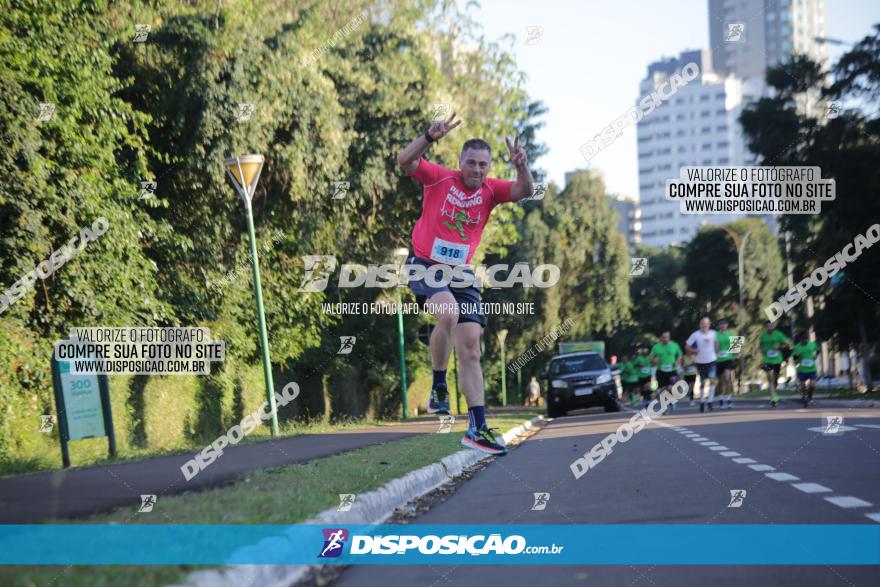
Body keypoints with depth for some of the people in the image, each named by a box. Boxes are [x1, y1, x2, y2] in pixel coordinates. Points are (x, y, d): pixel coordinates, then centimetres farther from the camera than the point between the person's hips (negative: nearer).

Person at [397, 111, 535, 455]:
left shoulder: (490, 190, 1)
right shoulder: (439, 178, -7)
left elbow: (525, 192, -14)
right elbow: (404, 161, -21)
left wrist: (521, 166, -33)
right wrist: (430, 137, -37)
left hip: (461, 273, 4)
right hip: (425, 266, -4)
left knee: (470, 349, -1)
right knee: (449, 314, -34)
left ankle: (477, 427, 3)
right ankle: (438, 387, -12)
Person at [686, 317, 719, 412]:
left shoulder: (713, 333, -1)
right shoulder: (696, 335, -8)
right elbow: (687, 346, -2)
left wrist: (716, 353, 12)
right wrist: (695, 351, -15)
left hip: (711, 360, 1)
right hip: (700, 361, -1)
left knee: (712, 380, -16)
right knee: (703, 383, 7)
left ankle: (710, 402, -12)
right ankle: (702, 402, 24)